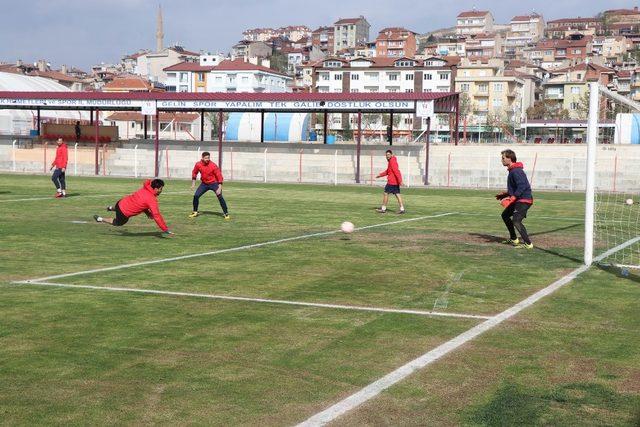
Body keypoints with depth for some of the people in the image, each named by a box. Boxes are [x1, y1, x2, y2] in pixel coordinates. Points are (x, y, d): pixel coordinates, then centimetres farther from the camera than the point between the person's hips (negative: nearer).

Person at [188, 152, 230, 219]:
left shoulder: (213, 165, -21)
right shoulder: (198, 165, -10)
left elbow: (219, 176, -19)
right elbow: (194, 173, 10)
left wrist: (219, 188, -25)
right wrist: (193, 183, 7)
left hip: (214, 183, -4)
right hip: (204, 183, 4)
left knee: (220, 197, -17)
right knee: (196, 196, -4)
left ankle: (226, 213, -7)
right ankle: (195, 212, 16)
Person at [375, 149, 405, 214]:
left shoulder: (392, 161, -14)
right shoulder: (391, 161, 17)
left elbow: (396, 171, -23)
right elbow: (388, 171, 29)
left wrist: (400, 181, -29)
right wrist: (380, 174, 25)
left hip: (392, 181, -9)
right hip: (396, 181, 9)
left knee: (386, 193, 0)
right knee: (397, 194, 6)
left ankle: (383, 208, 6)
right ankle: (402, 209, 2)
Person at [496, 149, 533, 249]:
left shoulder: (516, 171, -20)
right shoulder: (512, 170, 13)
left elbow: (522, 186, -29)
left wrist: (511, 199, -31)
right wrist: (504, 194, 23)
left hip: (524, 200, -11)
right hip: (518, 199, 11)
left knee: (516, 221, -21)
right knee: (505, 215, 22)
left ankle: (528, 243, -16)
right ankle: (514, 239, 31)